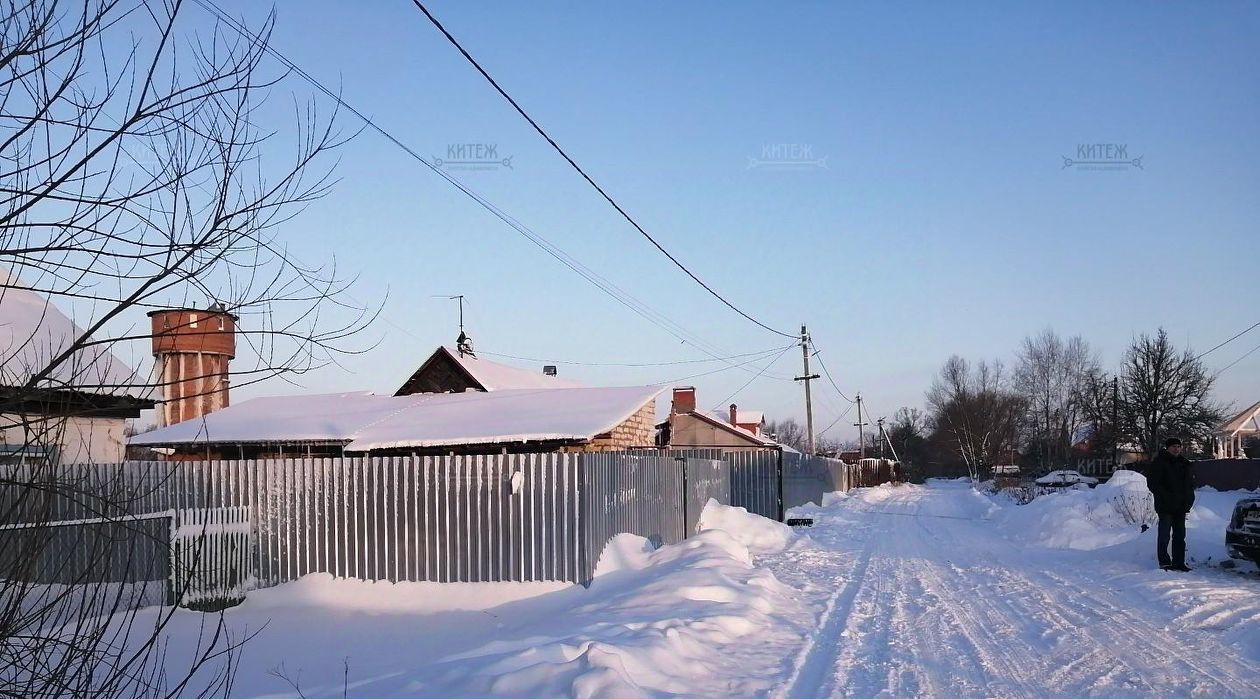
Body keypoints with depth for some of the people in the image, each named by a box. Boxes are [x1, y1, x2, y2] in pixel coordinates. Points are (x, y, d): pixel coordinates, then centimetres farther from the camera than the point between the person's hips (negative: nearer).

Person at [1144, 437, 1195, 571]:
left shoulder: (1184, 464, 15)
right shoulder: (1158, 463, -5)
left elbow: (1190, 484, 20)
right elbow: (1153, 484, -11)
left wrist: (1188, 501, 5)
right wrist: (1166, 499, -18)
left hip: (1181, 507, 7)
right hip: (1165, 507, -6)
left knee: (1180, 535, 10)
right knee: (1164, 535, -5)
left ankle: (1179, 562, 16)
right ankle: (1164, 562, 0)